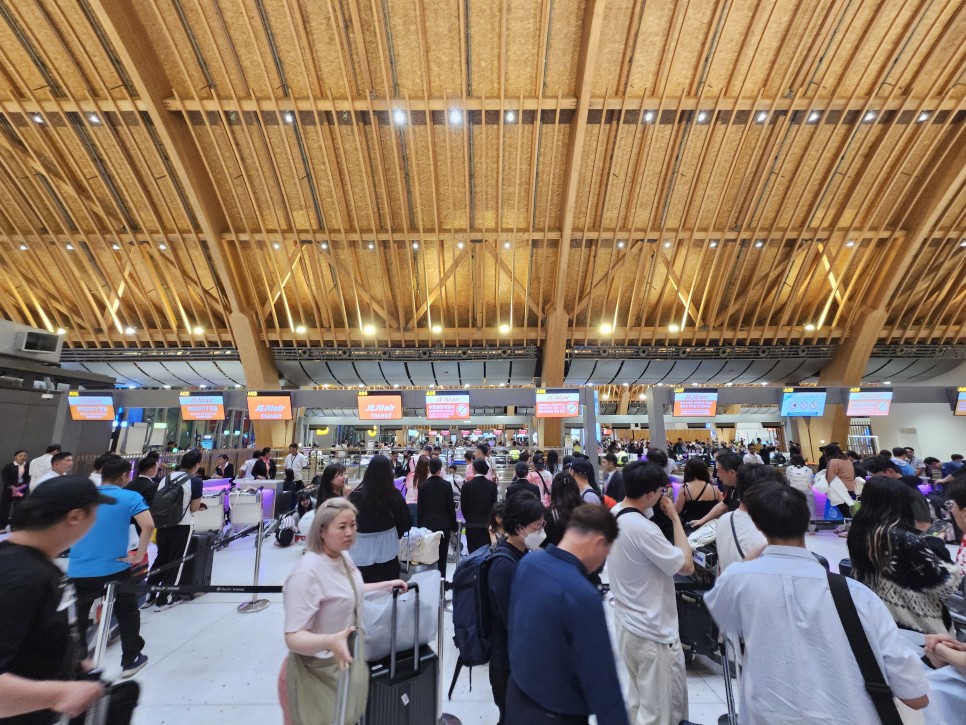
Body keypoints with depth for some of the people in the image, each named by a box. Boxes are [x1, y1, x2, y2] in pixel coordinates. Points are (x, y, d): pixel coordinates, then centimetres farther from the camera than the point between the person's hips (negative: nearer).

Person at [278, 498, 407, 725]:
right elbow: (293, 638, -28)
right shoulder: (306, 573, -29)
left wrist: (386, 585, 9)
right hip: (318, 674, -8)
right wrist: (330, 641, -44)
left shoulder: (344, 556, -3)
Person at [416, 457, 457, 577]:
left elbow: (419, 508, 0)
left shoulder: (423, 485, -4)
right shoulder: (447, 485, -9)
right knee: (442, 556, 6)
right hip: (444, 525, -1)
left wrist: (419, 525, 11)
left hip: (427, 524, 2)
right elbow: (451, 507, -5)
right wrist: (453, 526, 5)